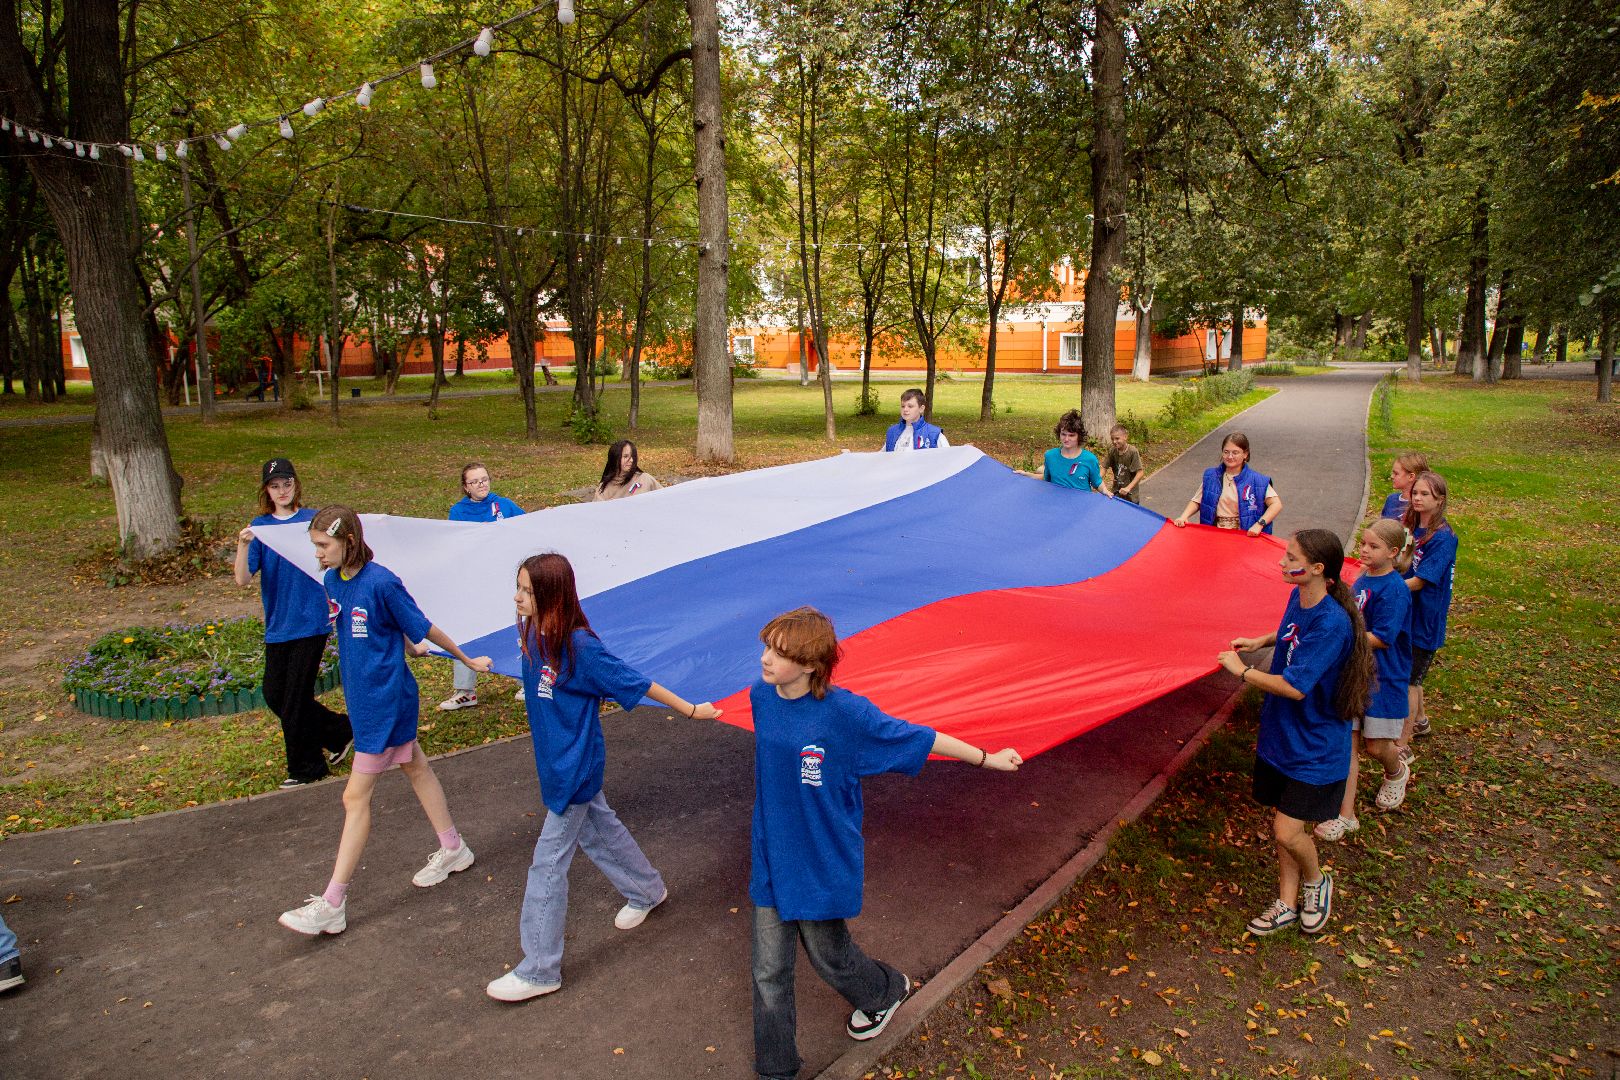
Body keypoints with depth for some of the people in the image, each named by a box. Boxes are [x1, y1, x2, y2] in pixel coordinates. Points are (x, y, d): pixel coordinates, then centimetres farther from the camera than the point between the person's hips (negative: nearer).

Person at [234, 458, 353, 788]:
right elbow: (242, 579, -6)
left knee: (295, 697, 1)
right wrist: (243, 545, -24)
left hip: (310, 622, -4)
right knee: (274, 695, 9)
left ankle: (305, 767, 19)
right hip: (277, 626, 4)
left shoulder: (313, 520, -2)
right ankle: (340, 733, 27)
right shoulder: (260, 527, 2)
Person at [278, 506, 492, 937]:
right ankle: (453, 850, 38)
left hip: (385, 701, -9)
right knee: (416, 769, 21)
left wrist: (468, 660, -4)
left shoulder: (381, 582, -24)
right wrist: (409, 648, 22)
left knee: (356, 797, -3)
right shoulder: (332, 580, 0)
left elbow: (423, 628, -13)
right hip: (363, 696, 9)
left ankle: (331, 905, 8)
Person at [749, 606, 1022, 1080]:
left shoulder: (845, 712, -24)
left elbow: (919, 738, -14)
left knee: (829, 956, 18)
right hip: (771, 861, 4)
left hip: (823, 864, -4)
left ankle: (887, 991, 51)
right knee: (769, 969, 11)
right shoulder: (761, 696, -8)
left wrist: (987, 758, -5)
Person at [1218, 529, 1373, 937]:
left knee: (1288, 831, -6)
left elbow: (1294, 686, -30)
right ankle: (1286, 903, 31)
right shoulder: (1298, 598, -2)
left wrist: (1242, 671, -19)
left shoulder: (1332, 623, -27)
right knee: (1283, 823, 16)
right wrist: (1259, 641, 9)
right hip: (1282, 734, 8)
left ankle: (1316, 881, 26)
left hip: (1314, 748, -8)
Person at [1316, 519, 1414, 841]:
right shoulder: (1361, 580, 6)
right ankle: (1346, 815, 11)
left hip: (1384, 679, -6)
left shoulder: (1395, 590, -18)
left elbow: (1381, 638, -21)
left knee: (1376, 747, 7)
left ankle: (1397, 773, 45)